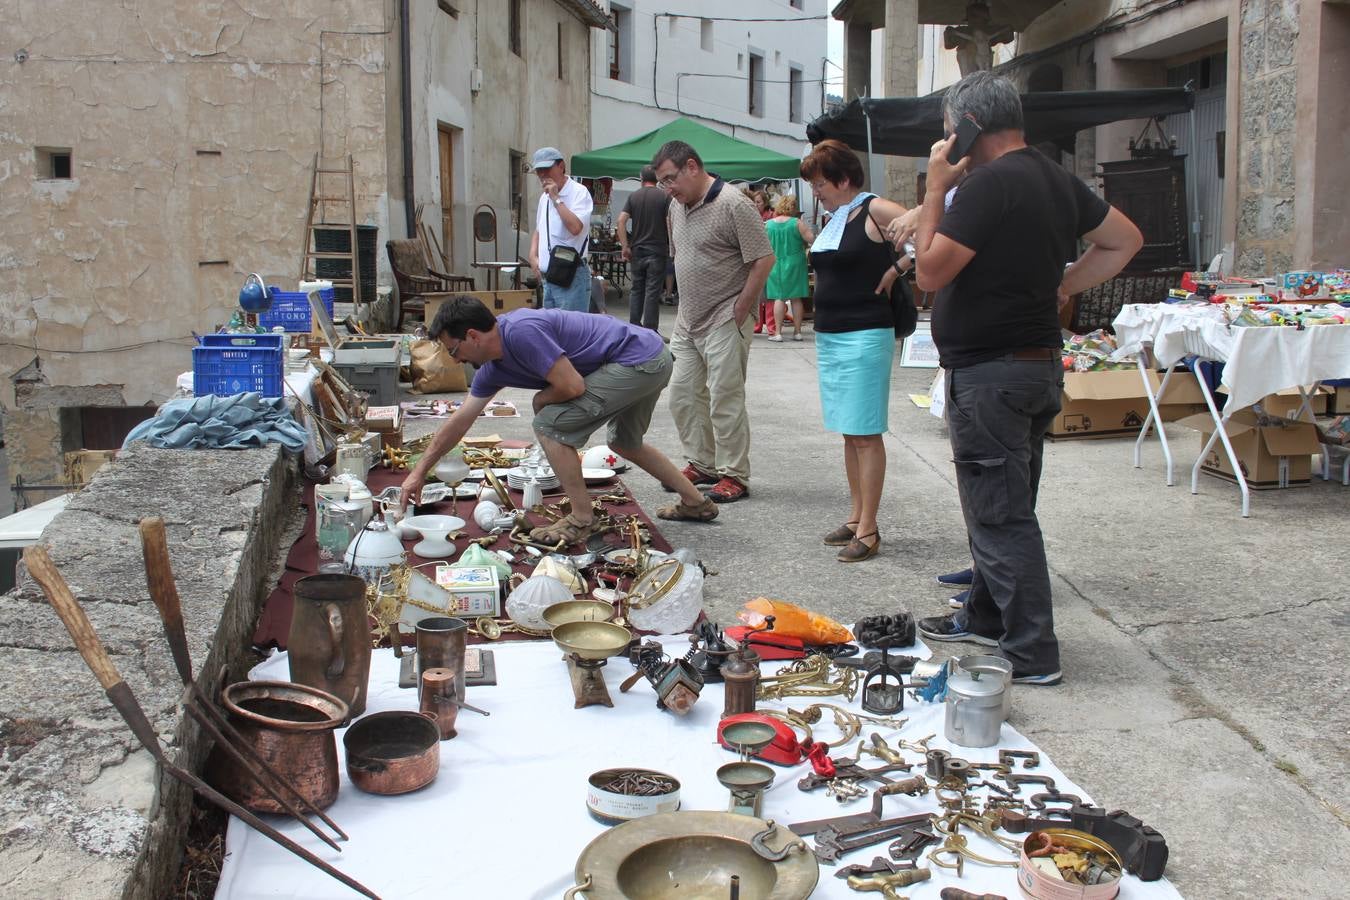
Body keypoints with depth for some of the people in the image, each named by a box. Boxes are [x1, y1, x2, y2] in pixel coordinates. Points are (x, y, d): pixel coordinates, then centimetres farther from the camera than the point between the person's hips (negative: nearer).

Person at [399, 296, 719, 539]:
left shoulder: (521, 332, -21)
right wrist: (419, 472, 22)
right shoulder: (493, 367, 10)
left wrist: (541, 400, 0)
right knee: (625, 443, 31)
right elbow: (460, 420, 18)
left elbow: (572, 386, -22)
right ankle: (696, 502, 39)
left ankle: (582, 519, 0)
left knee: (550, 425, -10)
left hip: (638, 360, -11)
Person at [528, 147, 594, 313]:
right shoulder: (544, 197, 16)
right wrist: (533, 256, 11)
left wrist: (556, 198, -16)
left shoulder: (579, 192, -8)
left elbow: (575, 227, -24)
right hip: (547, 277, 8)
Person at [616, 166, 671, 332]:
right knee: (652, 292, 0)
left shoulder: (633, 196, 4)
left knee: (636, 289, 14)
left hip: (637, 251, 3)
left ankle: (634, 326, 16)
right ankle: (649, 330, 0)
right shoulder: (664, 197, -3)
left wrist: (625, 246, -3)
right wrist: (671, 246, 1)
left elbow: (621, 221, -5)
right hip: (657, 251, -3)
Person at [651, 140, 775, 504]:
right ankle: (701, 464, 25)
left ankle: (734, 475, 7)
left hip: (723, 321, -8)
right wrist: (685, 307, 13)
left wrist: (739, 311, -13)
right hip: (687, 321, 8)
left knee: (725, 399, -4)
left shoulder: (733, 205, -15)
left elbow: (764, 260, -16)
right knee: (682, 395, 11)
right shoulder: (678, 207, 10)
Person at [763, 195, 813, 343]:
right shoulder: (797, 223, -10)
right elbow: (811, 239, -15)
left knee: (779, 298, 5)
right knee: (796, 298, 6)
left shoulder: (768, 224, -2)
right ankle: (797, 332, 11)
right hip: (794, 264, -1)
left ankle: (778, 332, -1)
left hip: (776, 265, 1)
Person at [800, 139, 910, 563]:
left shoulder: (875, 211, -11)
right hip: (829, 335, 9)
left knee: (866, 434, -6)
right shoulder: (834, 219, 14)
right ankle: (855, 516, 24)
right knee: (849, 432, 14)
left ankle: (868, 531, -2)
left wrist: (896, 270, -14)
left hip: (864, 336, -9)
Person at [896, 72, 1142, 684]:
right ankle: (987, 617, 34)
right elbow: (1125, 240, 19)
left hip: (989, 374, -9)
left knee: (1000, 515, -3)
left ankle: (1032, 655, 2)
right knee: (1005, 506, 20)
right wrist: (1060, 286, 14)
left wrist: (935, 188, -11)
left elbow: (930, 273, -18)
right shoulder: (1057, 180, 11)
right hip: (1040, 364, 10)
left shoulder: (988, 185, -18)